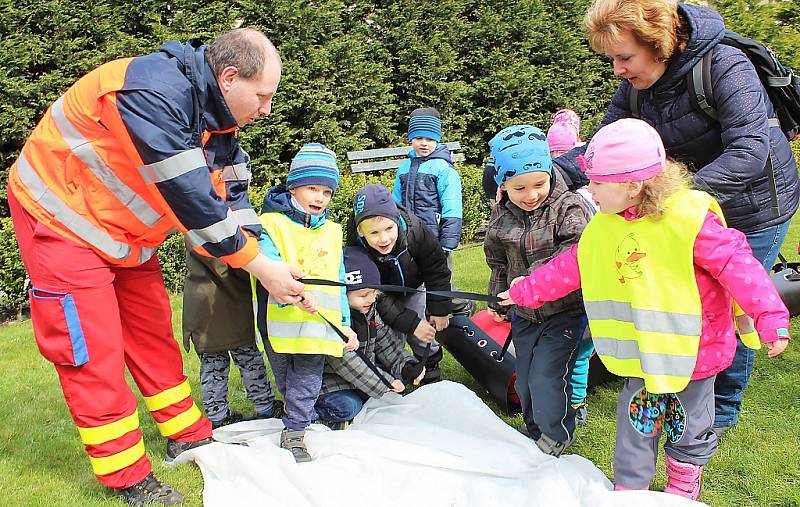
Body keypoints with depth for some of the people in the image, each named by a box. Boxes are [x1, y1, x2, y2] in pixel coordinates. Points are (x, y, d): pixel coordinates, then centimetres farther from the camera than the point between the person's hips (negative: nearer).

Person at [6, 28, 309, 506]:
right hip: (61, 215, -8)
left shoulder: (219, 122, -3)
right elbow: (191, 199, -32)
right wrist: (262, 268, -25)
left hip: (122, 231, 8)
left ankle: (188, 435, 26)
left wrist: (272, 263, -9)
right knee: (93, 349, -4)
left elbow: (229, 201, 0)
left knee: (152, 329, 12)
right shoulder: (153, 93, -32)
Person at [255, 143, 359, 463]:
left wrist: (345, 324, 14)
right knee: (286, 381, 13)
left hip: (320, 324, 3)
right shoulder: (273, 224, -5)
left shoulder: (331, 232, 13)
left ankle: (294, 431, 12)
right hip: (281, 322, -3)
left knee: (306, 383, 3)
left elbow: (338, 283, 17)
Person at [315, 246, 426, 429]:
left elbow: (386, 343, 5)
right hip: (329, 379, -8)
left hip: (365, 371, 8)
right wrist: (384, 383, -25)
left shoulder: (370, 310, -1)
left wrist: (406, 366, -12)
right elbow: (345, 362, -30)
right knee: (347, 407, -30)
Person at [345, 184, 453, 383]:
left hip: (413, 288, 1)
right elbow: (379, 300, -30)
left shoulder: (415, 230, -35)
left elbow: (436, 269, -18)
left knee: (424, 335, 1)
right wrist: (411, 324, -33)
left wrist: (439, 309, -15)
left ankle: (430, 370, 25)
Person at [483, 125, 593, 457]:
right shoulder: (500, 216, -2)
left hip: (565, 310, -5)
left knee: (546, 376, -6)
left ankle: (556, 434, 18)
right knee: (525, 377, 17)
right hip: (523, 314, 6)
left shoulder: (569, 208, -17)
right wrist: (497, 301, 15)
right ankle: (534, 426, 41)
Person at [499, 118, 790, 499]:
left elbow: (736, 265, -21)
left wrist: (770, 317, -24)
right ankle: (628, 489, 28)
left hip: (693, 349, -4)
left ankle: (684, 487, 40)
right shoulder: (603, 227, -2)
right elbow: (568, 267, 8)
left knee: (689, 427, 16)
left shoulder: (688, 217, -22)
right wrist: (525, 291, 13)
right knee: (636, 423, 10)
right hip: (641, 352, 4)